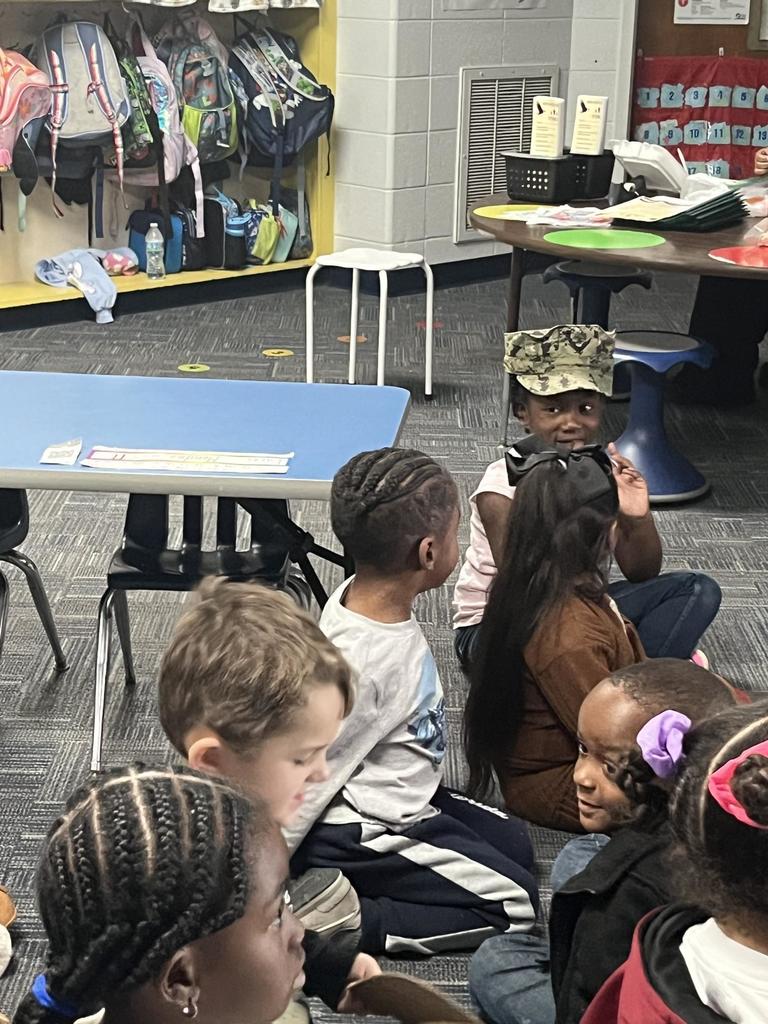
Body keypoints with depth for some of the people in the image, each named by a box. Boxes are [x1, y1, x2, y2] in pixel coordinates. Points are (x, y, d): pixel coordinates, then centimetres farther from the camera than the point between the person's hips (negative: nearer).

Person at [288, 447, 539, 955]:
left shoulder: (358, 597, -7)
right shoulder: (362, 661, -32)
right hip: (366, 833, -9)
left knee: (516, 843, 20)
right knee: (516, 904, -5)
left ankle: (339, 904, 12)